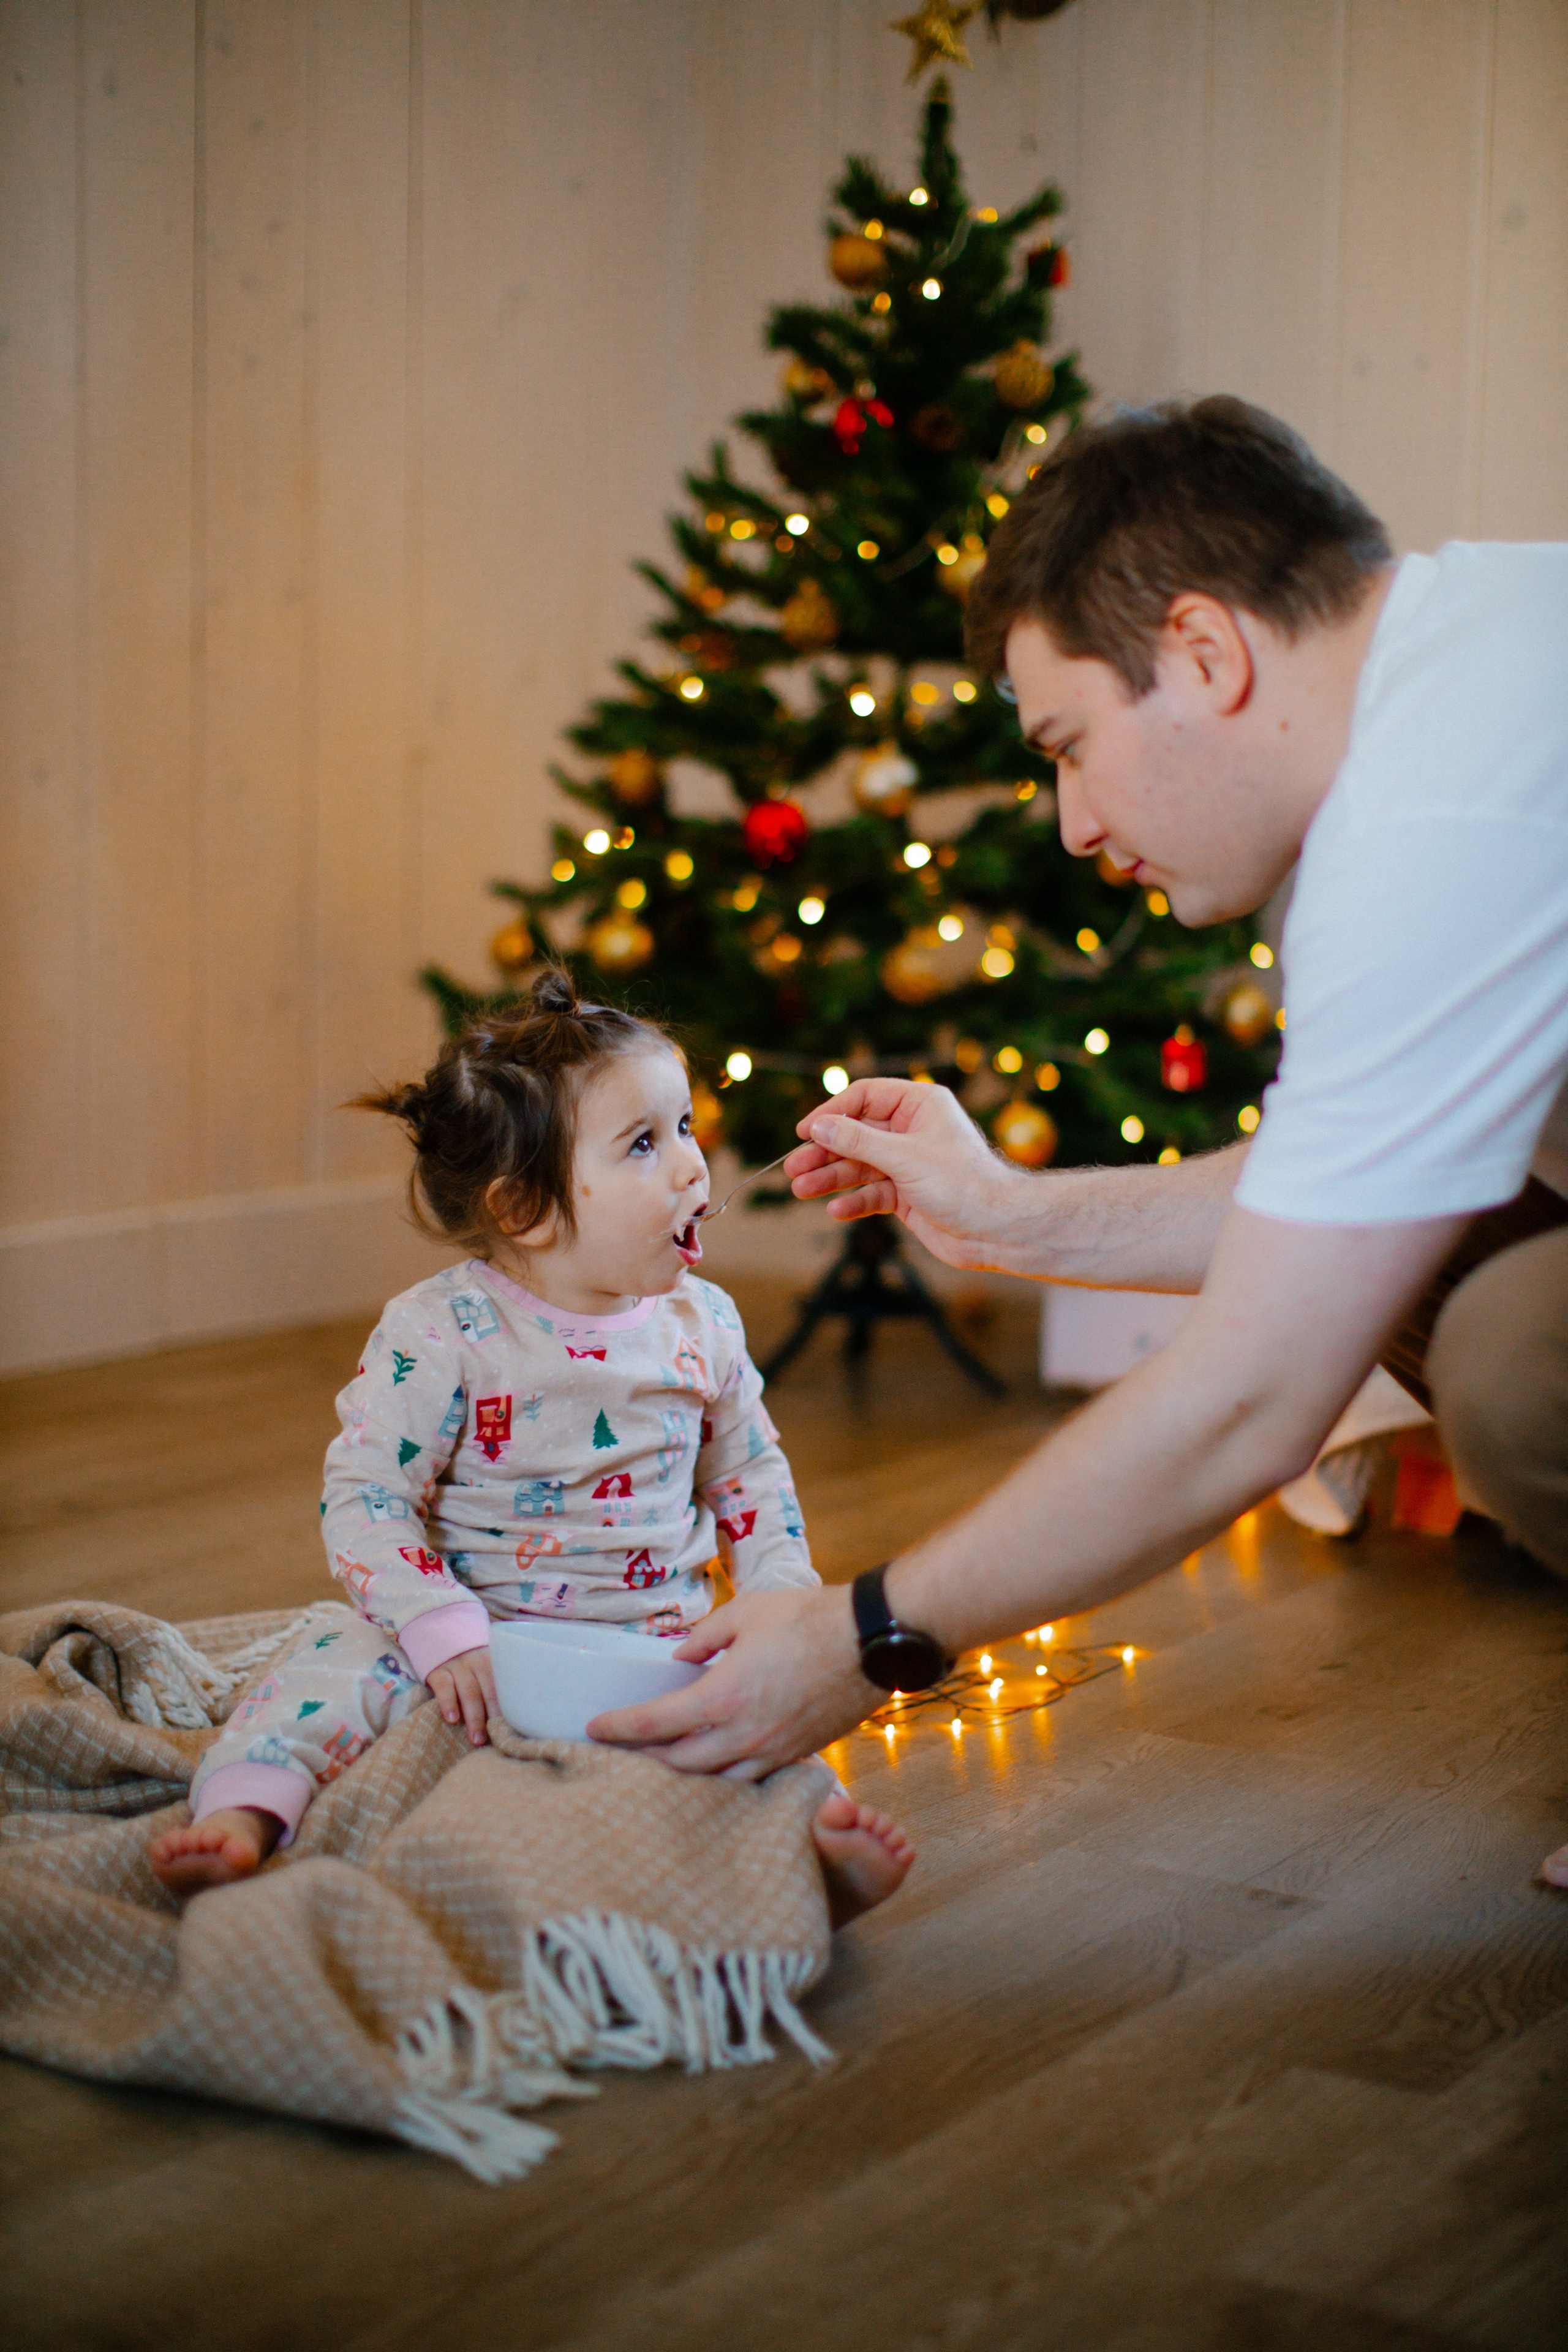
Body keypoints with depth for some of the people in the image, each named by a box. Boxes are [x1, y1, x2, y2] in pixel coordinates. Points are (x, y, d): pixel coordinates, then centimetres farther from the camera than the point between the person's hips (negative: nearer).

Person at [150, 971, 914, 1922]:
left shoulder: (704, 1326, 2)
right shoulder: (441, 1334, -12)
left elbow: (752, 1479, 15)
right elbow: (366, 1496, -12)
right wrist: (443, 1632, -24)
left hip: (657, 1640, 3)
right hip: (482, 1641, -2)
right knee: (348, 1654, -26)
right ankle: (240, 1819, -31)